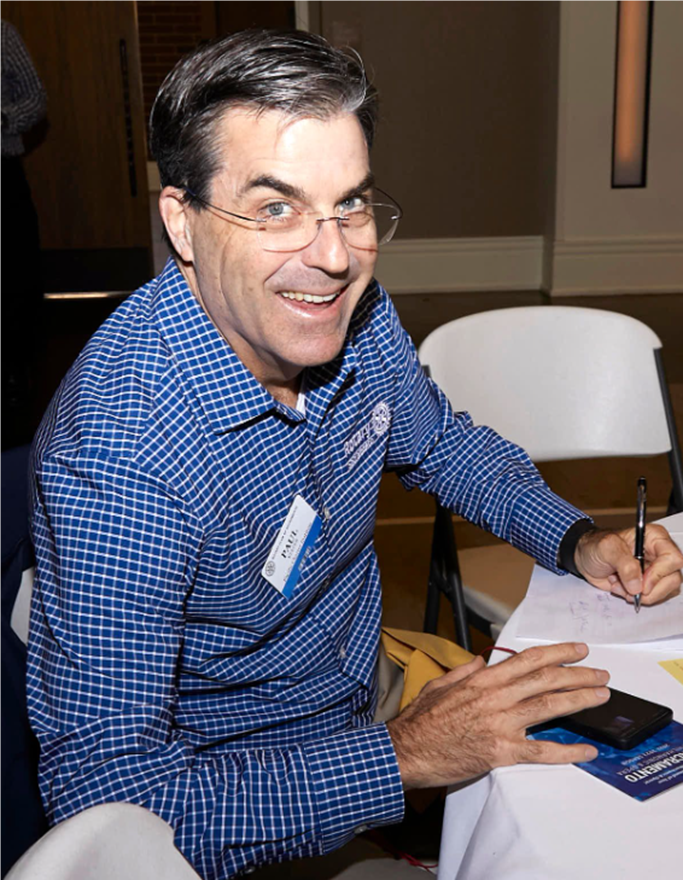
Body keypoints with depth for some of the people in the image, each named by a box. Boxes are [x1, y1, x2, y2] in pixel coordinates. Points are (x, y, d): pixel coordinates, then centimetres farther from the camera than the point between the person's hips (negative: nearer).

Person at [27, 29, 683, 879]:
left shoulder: (354, 314, -11)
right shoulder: (114, 463, -34)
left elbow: (439, 442, 9)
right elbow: (109, 796, -31)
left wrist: (577, 539, -6)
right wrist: (404, 756, -31)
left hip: (370, 689, 7)